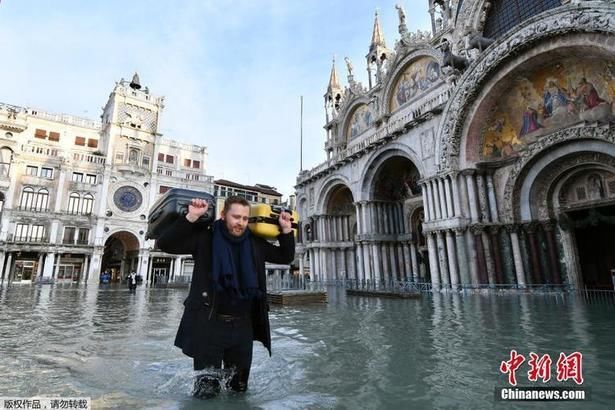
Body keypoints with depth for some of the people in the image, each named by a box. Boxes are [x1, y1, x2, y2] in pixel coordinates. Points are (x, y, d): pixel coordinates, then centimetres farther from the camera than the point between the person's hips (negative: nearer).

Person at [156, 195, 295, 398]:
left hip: (243, 325, 4)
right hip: (209, 324, -3)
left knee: (239, 389, 19)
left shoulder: (255, 243, 5)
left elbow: (286, 256, 14)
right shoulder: (205, 237, -5)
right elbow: (165, 243, -11)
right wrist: (191, 217, -20)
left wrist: (286, 230, 1)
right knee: (206, 392, 6)